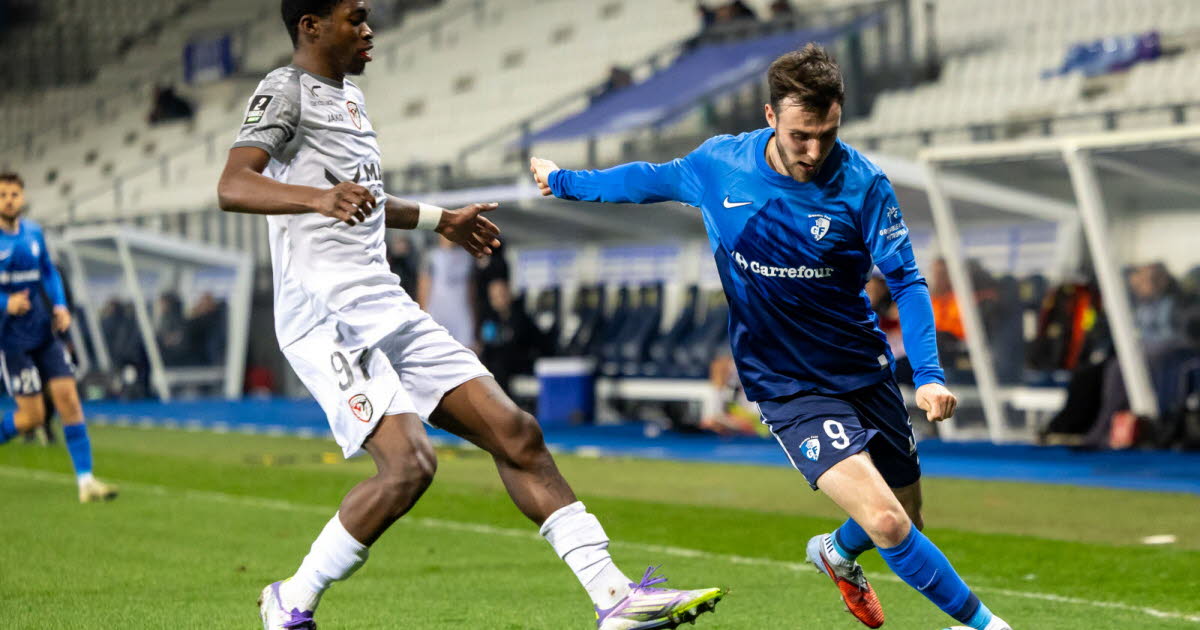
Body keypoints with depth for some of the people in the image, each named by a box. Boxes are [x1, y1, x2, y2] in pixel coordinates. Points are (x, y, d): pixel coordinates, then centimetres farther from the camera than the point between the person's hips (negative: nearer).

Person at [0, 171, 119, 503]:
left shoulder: (33, 233, 8)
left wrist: (60, 305, 5)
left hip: (45, 334, 5)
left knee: (68, 398, -6)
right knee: (32, 416, -8)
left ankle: (86, 481, -6)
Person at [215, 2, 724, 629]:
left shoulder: (348, 95, 21)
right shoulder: (284, 90, -6)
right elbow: (232, 187, -22)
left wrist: (437, 219, 47)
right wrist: (320, 197, -39)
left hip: (390, 309, 9)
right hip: (327, 315, -9)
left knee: (515, 433, 0)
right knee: (408, 464, -22)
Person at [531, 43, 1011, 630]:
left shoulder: (863, 185, -13)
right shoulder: (717, 166, -10)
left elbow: (906, 282, -9)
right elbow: (650, 179, 11)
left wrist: (928, 374, -22)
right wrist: (563, 180, 24)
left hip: (865, 371, 2)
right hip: (787, 387, -2)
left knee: (905, 515, 16)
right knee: (886, 522, -20)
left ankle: (839, 552, 52)